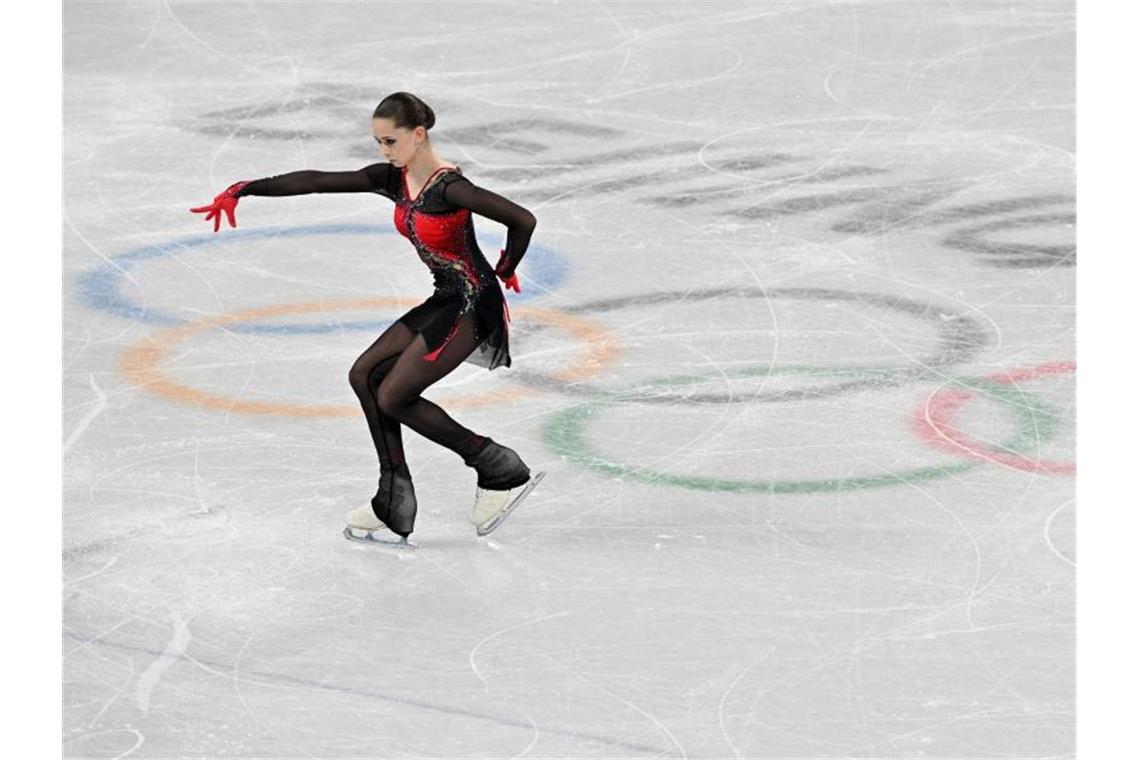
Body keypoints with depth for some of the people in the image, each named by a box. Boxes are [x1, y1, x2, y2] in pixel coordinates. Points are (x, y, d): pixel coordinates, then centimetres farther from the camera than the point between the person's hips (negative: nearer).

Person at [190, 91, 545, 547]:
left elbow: (523, 220, -29)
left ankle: (503, 471, 2)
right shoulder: (394, 180, 3)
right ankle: (394, 510, 2)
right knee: (365, 374, 2)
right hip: (445, 300, 9)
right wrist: (245, 189, -3)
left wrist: (505, 272, -11)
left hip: (473, 304, -9)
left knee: (394, 397, -8)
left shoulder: (449, 187, -23)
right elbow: (316, 181, 1)